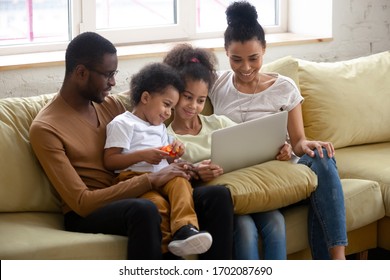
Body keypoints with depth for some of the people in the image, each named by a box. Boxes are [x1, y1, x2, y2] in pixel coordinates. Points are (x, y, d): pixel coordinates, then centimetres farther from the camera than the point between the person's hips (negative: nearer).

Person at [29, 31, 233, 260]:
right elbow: (81, 202, -16)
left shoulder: (111, 104, 14)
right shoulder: (45, 128, -9)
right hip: (87, 215, -7)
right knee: (144, 210, -40)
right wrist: (150, 180, -21)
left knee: (218, 195, -17)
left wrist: (178, 168, -3)